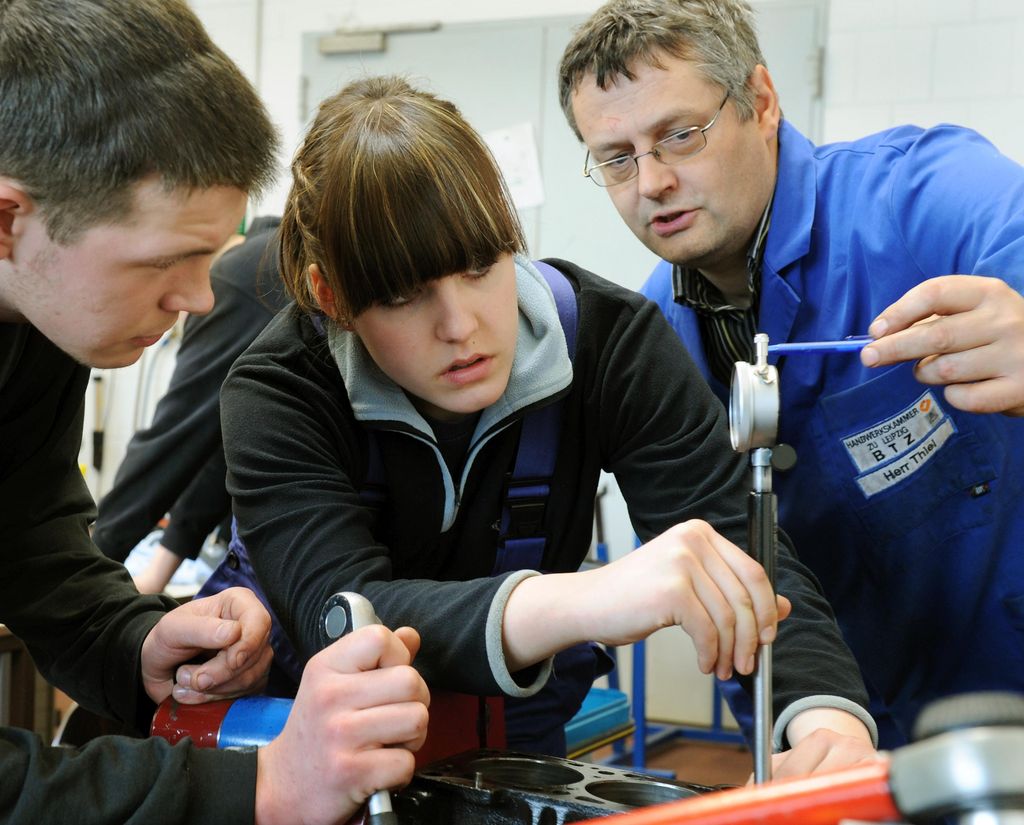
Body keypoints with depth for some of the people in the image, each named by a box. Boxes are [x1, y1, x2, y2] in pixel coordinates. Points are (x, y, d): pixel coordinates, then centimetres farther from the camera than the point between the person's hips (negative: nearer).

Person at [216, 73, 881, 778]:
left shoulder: (609, 340, -12)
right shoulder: (276, 396, -18)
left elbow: (745, 550, -20)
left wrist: (827, 720, -41)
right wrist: (580, 601, -50)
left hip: (523, 734, 3)